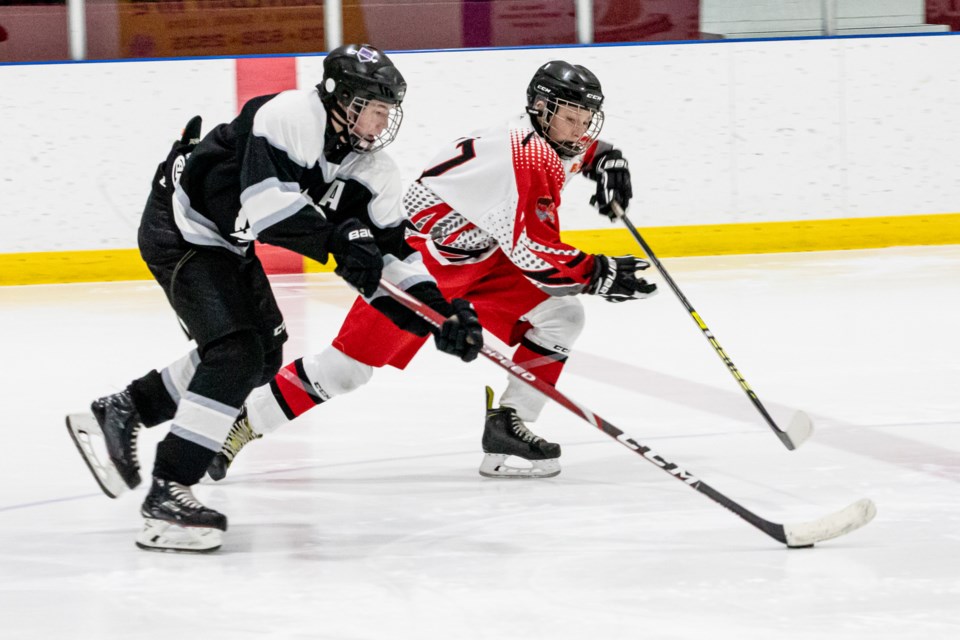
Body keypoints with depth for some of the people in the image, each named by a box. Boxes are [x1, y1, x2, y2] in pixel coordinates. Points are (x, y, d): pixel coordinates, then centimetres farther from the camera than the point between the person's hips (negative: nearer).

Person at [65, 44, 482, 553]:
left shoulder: (371, 169, -1)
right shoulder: (291, 117, -27)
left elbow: (390, 249, -1)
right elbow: (264, 199, -38)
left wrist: (439, 310, -12)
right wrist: (336, 238, -40)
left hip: (228, 243, 10)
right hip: (181, 228, -10)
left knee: (262, 357, 17)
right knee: (236, 355, -20)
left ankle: (121, 413, 25)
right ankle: (166, 496, -20)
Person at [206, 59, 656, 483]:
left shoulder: (548, 139, -1)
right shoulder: (524, 157, -29)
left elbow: (580, 146, 28)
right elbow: (535, 254, -31)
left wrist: (606, 159, 7)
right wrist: (600, 275, -27)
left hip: (481, 260, 9)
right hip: (421, 252, -9)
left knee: (562, 316, -5)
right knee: (349, 365, -9)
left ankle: (507, 426, -4)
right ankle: (244, 422, 5)